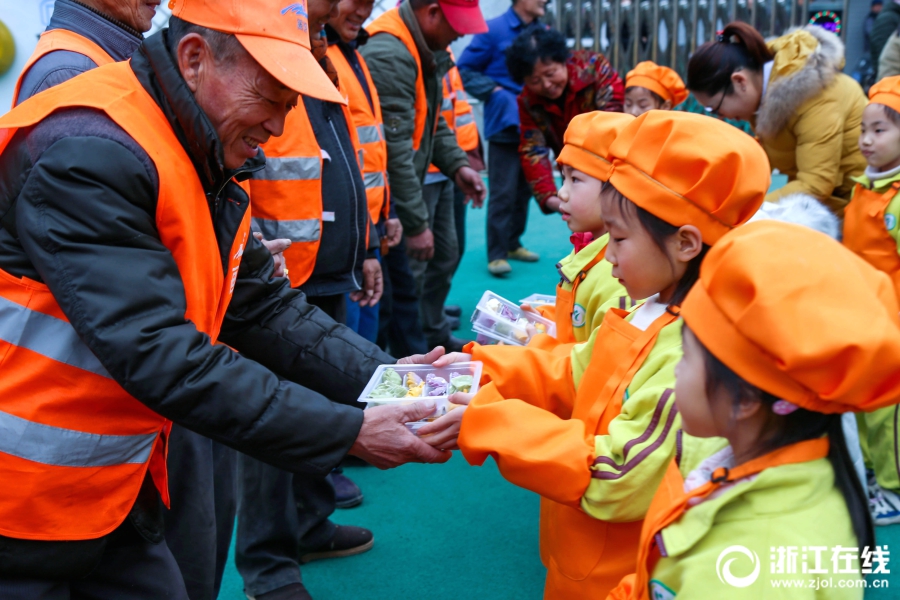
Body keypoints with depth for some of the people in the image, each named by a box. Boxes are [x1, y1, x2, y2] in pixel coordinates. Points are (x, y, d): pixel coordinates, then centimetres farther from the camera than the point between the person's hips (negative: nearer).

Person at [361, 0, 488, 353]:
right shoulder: (389, 56, -26)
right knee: (408, 276, -6)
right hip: (399, 189, -11)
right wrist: (416, 223, -24)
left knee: (444, 258, 22)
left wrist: (456, 164, 3)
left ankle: (436, 340, 39)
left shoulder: (427, 49, 6)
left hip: (425, 178, 11)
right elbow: (394, 148, -28)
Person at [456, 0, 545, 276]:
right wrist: (493, 91, -13)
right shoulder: (494, 30, -7)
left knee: (525, 188, 13)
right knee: (503, 192, -7)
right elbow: (465, 69, -4)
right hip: (505, 125, -6)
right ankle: (497, 254, 0)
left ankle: (513, 243, 27)